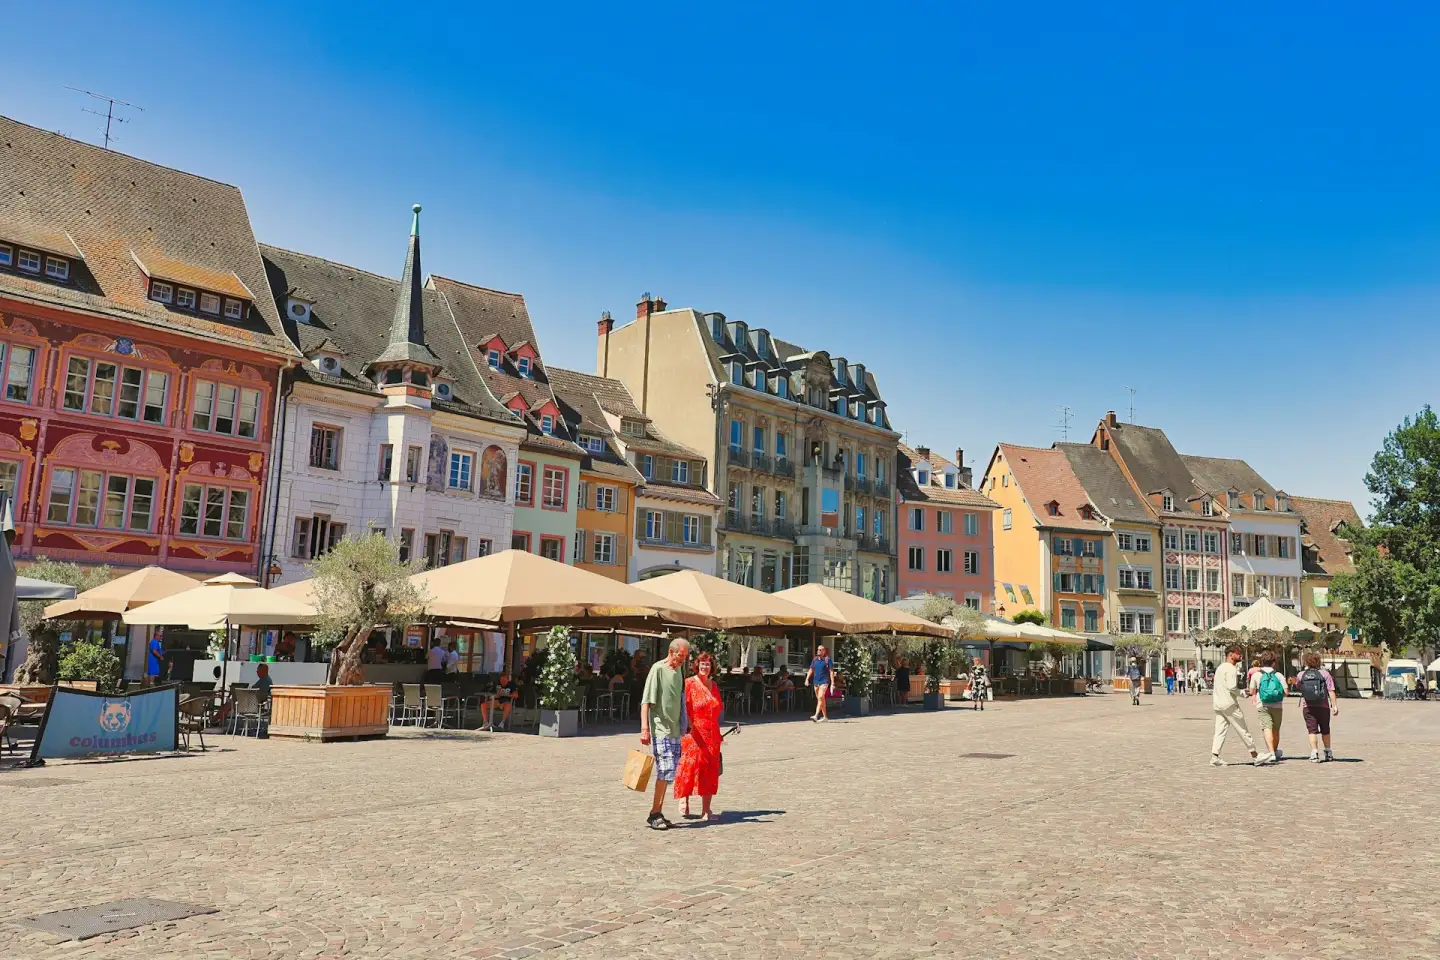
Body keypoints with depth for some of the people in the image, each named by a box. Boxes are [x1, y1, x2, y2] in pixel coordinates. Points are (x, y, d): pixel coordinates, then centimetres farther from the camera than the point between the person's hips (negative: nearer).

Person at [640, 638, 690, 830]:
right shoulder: (658, 669, -10)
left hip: (675, 730, 8)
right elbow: (646, 701, -14)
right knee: (666, 770, -12)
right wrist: (645, 728, -21)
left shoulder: (679, 670, 14)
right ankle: (653, 814, -4)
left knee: (668, 773, 9)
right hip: (660, 729, -8)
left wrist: (683, 727, 23)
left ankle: (658, 813, 16)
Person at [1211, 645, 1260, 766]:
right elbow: (1231, 687, -22)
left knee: (1220, 731, 4)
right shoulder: (1231, 668, -12)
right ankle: (1254, 755, 14)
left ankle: (1214, 756, -6)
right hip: (1229, 704, -8)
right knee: (1243, 730, 4)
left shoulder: (1220, 667, 18)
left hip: (1217, 704, 8)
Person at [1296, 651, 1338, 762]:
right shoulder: (1324, 673, -4)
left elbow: (1297, 685, 20)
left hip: (1307, 707, 0)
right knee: (1325, 730, 16)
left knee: (1312, 730, 1)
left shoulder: (1301, 675, 1)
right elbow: (1331, 691, -9)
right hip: (1323, 706, 0)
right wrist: (1334, 705, -8)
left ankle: (1314, 753, -10)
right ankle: (1328, 753, 25)